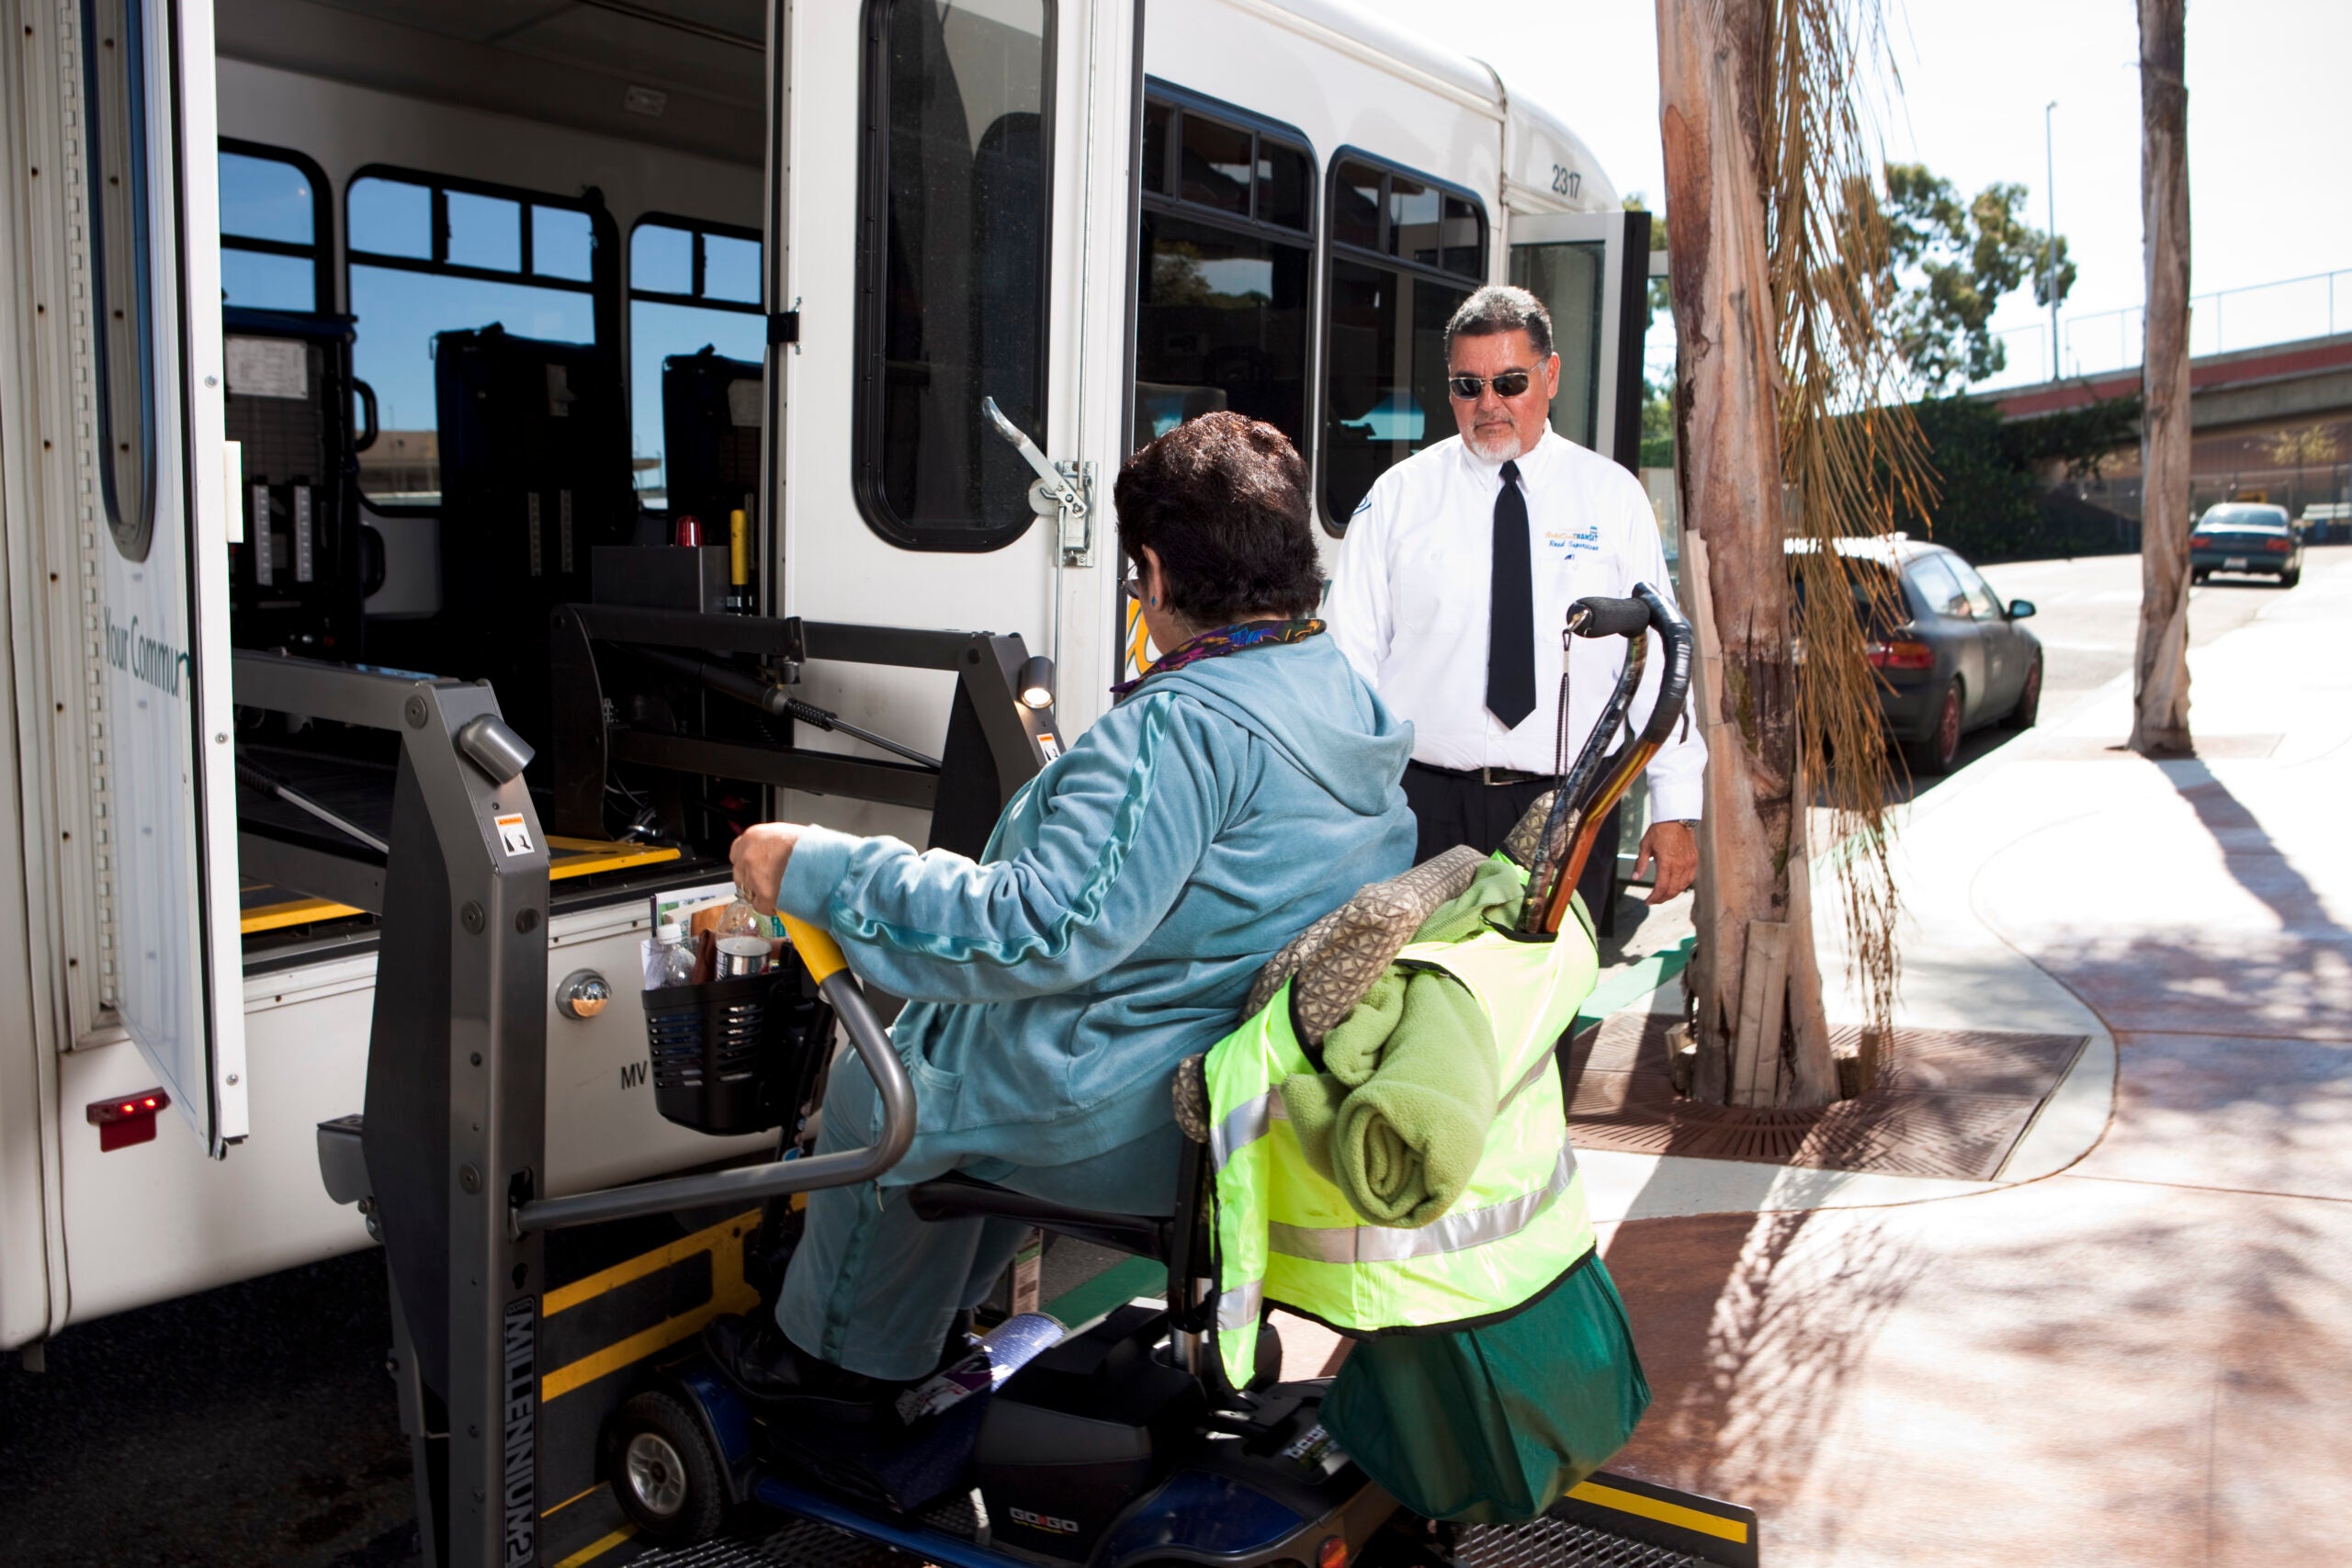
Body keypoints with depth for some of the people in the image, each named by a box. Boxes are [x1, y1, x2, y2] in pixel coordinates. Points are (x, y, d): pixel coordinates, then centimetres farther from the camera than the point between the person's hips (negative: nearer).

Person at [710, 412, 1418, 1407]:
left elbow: (1043, 930, -33)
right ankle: (941, 1306, 43)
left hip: (1146, 1123, -9)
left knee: (876, 1086, 16)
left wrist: (817, 871, -25)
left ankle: (838, 1352, 37)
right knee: (958, 1040, 30)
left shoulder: (1183, 726, -27)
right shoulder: (1354, 699, 3)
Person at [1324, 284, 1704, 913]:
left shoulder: (1612, 497, 7)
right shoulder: (1397, 497, 6)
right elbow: (1350, 656, 4)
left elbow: (1658, 655, 5)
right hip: (1423, 805, 0)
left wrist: (1675, 811, -1)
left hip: (1566, 813, 1)